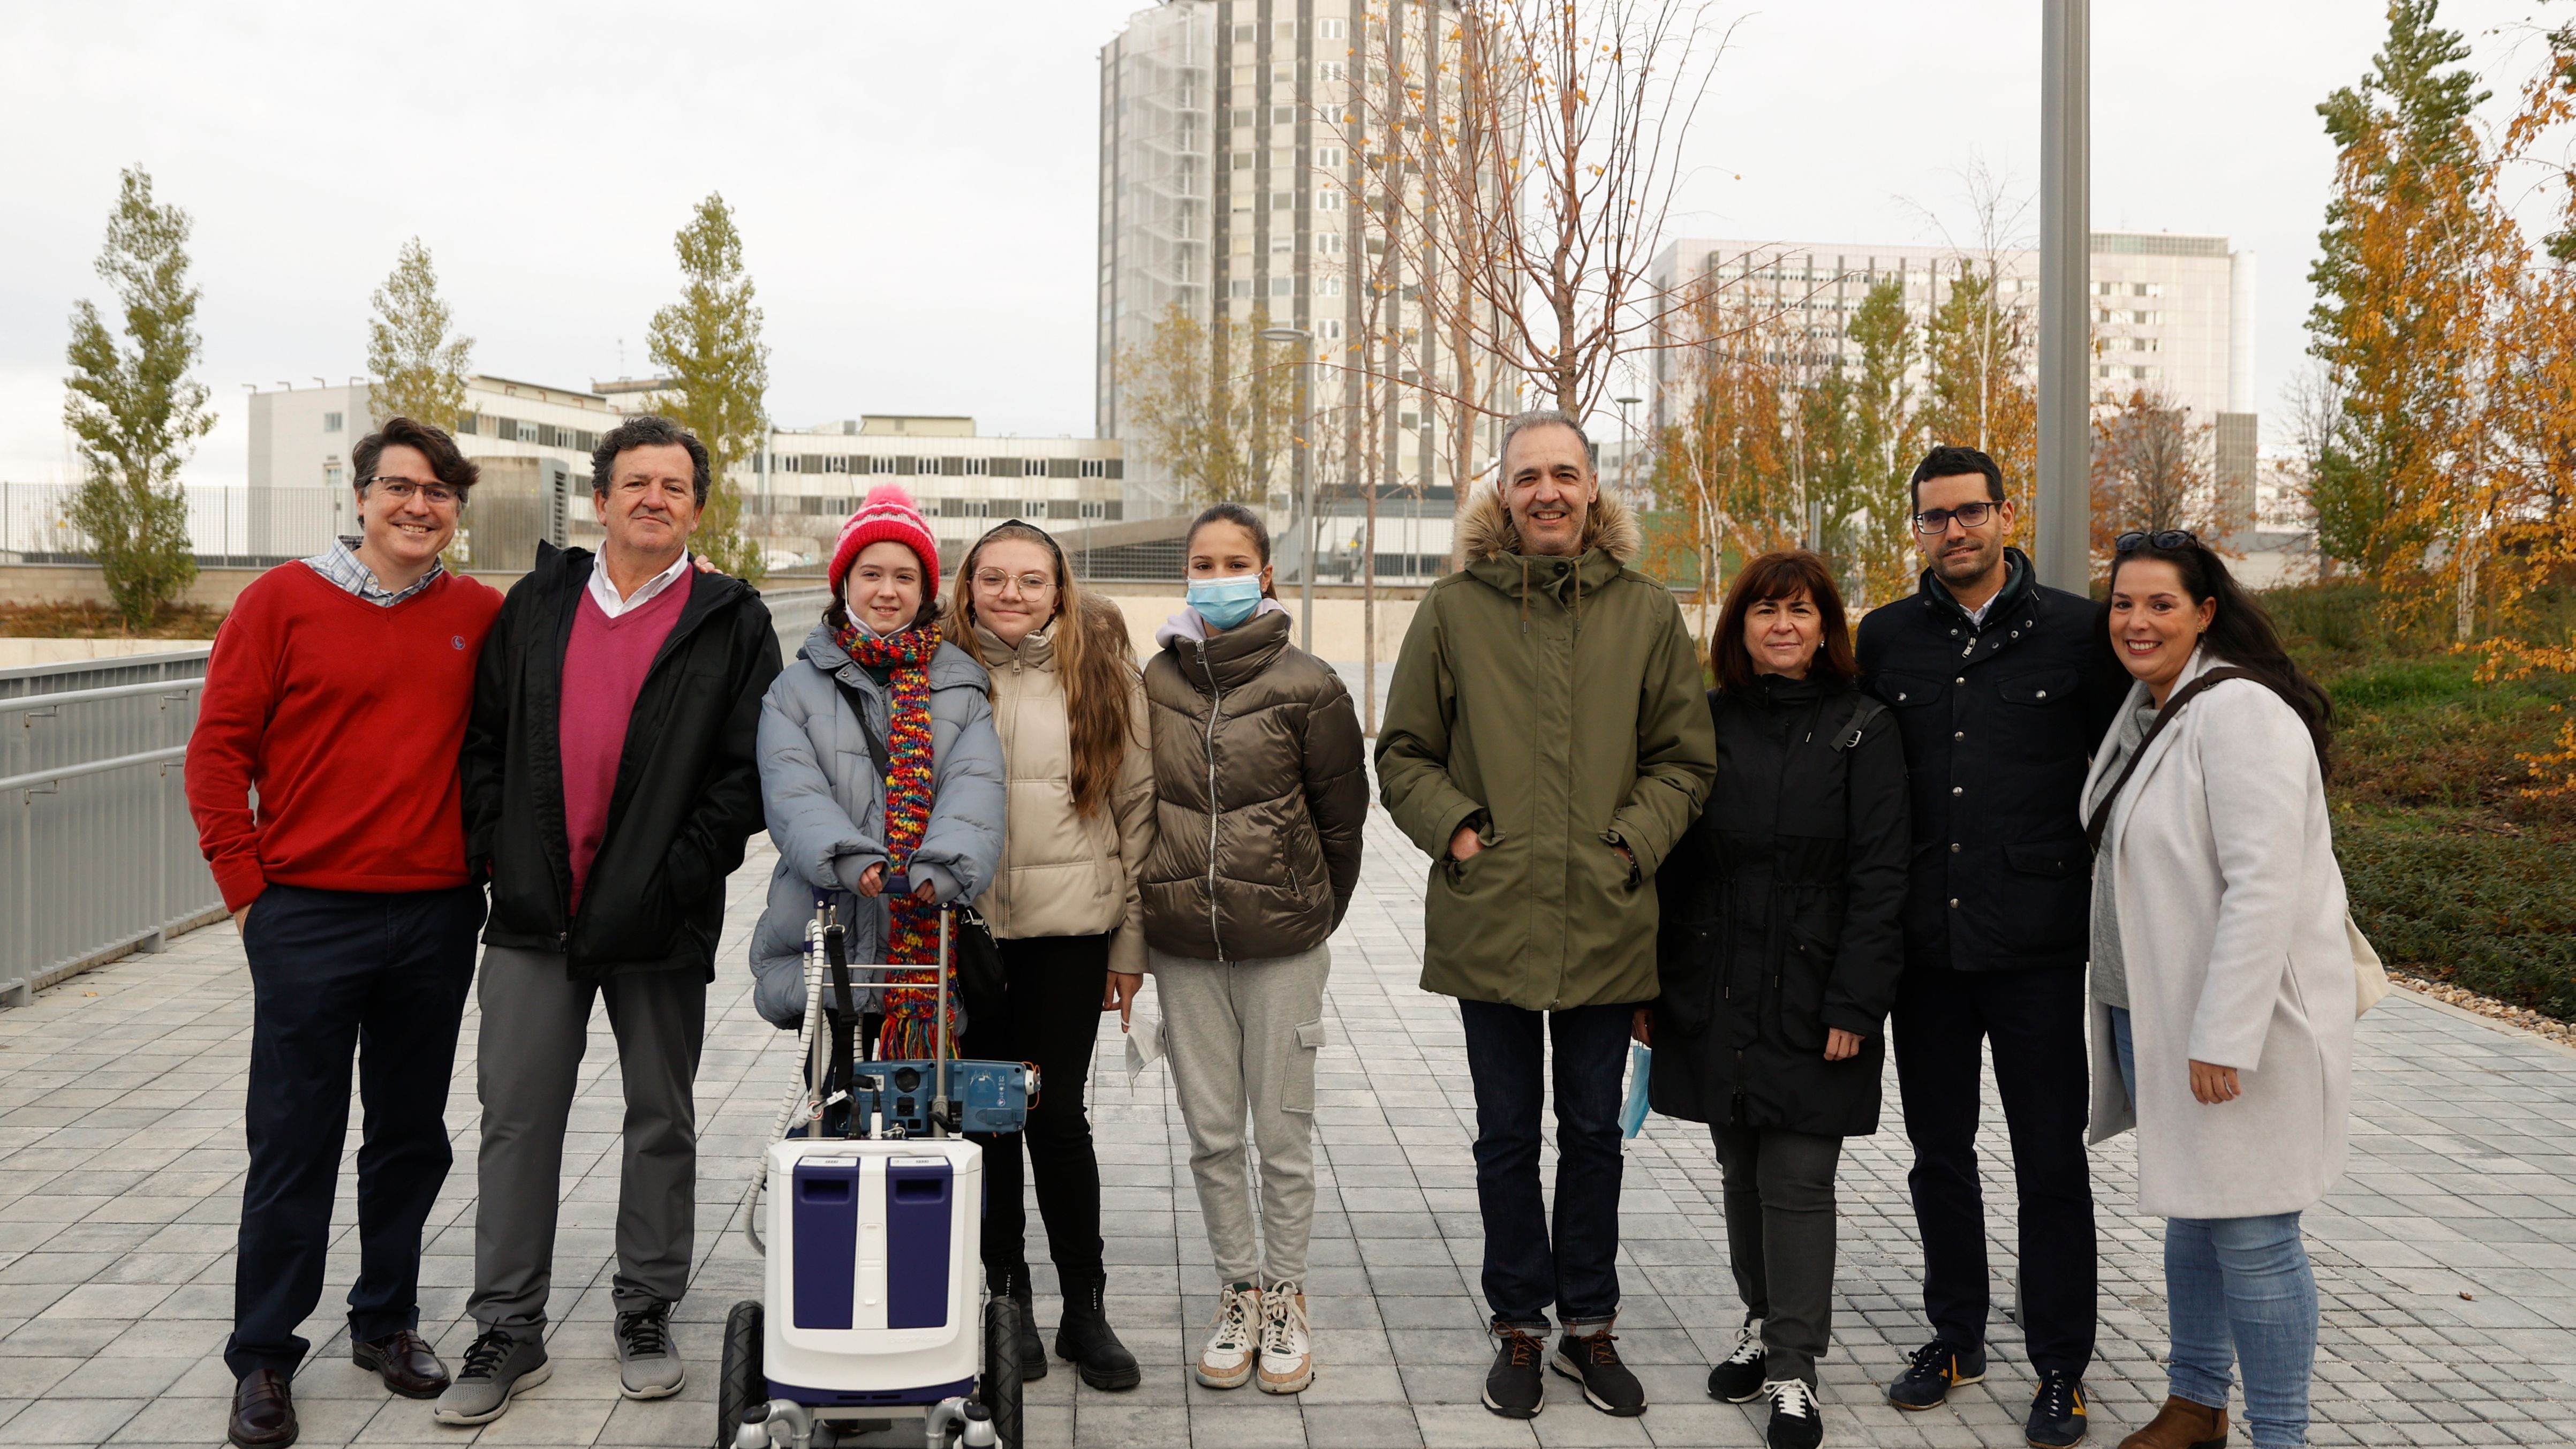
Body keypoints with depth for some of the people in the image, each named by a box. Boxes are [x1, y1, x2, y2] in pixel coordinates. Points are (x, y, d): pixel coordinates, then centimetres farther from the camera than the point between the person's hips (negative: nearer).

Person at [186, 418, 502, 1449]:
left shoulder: (480, 616, 4)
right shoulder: (283, 601, -3)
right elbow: (218, 749, -3)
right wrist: (246, 883, -5)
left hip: (437, 917, 3)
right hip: (309, 916, -3)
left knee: (413, 1133, 13)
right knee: (294, 1142, 3)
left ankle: (387, 1321, 29)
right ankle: (263, 1357, 16)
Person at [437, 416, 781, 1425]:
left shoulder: (732, 623, 0)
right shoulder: (535, 605, 10)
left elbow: (750, 768, -5)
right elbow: (486, 738, 11)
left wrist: (683, 874, -13)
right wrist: (495, 850, -1)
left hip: (659, 923, -2)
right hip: (534, 916, 3)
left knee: (661, 1121, 10)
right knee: (517, 1120, 5)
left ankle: (647, 1313, 24)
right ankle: (509, 1332, 16)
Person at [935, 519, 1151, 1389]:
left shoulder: (1103, 676, 3)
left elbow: (1137, 811, 5)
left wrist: (1131, 942, 2)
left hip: (1068, 927, -1)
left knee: (1057, 1116, -3)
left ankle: (1086, 1310, 12)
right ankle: (1006, 1298, 23)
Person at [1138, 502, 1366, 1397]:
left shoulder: (1306, 687, -6)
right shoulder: (1156, 684, 5)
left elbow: (1342, 815, 0)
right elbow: (1141, 807, 12)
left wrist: (1313, 916, 6)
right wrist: (1158, 907, 10)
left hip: (1282, 948, -3)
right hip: (1182, 947, 3)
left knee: (1284, 1134, 5)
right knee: (1211, 1135, 9)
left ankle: (1285, 1298, 21)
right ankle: (1239, 1294, 25)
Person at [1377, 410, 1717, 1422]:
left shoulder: (1648, 613, 1)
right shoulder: (1454, 610, -1)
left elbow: (1685, 760, 7)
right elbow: (1403, 756, 6)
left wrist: (1634, 843, -6)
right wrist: (1456, 831, -8)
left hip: (1606, 922, 1)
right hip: (1490, 920, -1)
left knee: (1594, 1133, 13)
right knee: (1507, 1138, 11)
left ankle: (1590, 1327, 29)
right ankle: (1521, 1328, 26)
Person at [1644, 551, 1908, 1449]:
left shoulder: (1863, 730, -2)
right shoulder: (1709, 722, 7)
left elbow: (1878, 877, -6)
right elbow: (1672, 861, 9)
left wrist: (1855, 1003, -13)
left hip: (1809, 1001, -3)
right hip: (1715, 994, 3)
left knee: (1797, 1181, -2)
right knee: (1742, 1170, 13)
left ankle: (1793, 1372, 8)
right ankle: (1763, 1324, 31)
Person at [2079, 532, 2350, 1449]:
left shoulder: (2239, 713, -18)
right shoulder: (2145, 712, 11)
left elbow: (2263, 886, -24)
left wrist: (2222, 1037, -26)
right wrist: (2143, 1020, 17)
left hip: (2242, 1025, -9)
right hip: (2154, 1016, 9)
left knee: (2252, 1236, -2)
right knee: (2189, 1218, 18)